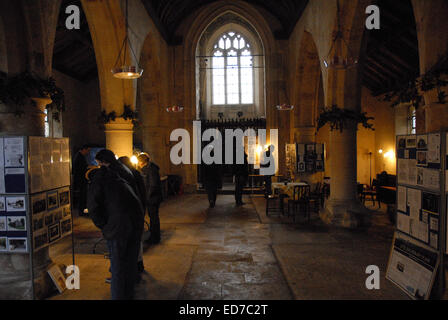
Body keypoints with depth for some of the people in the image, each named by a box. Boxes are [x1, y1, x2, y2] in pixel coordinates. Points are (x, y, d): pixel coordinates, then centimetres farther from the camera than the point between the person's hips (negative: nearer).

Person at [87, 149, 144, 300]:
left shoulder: (100, 176, -1)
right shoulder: (123, 171, 16)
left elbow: (93, 206, -5)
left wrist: (104, 226, 4)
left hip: (118, 224, -5)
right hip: (137, 220, 5)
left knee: (117, 265, 7)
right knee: (131, 261, 18)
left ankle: (118, 296, 15)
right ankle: (129, 294, 31)